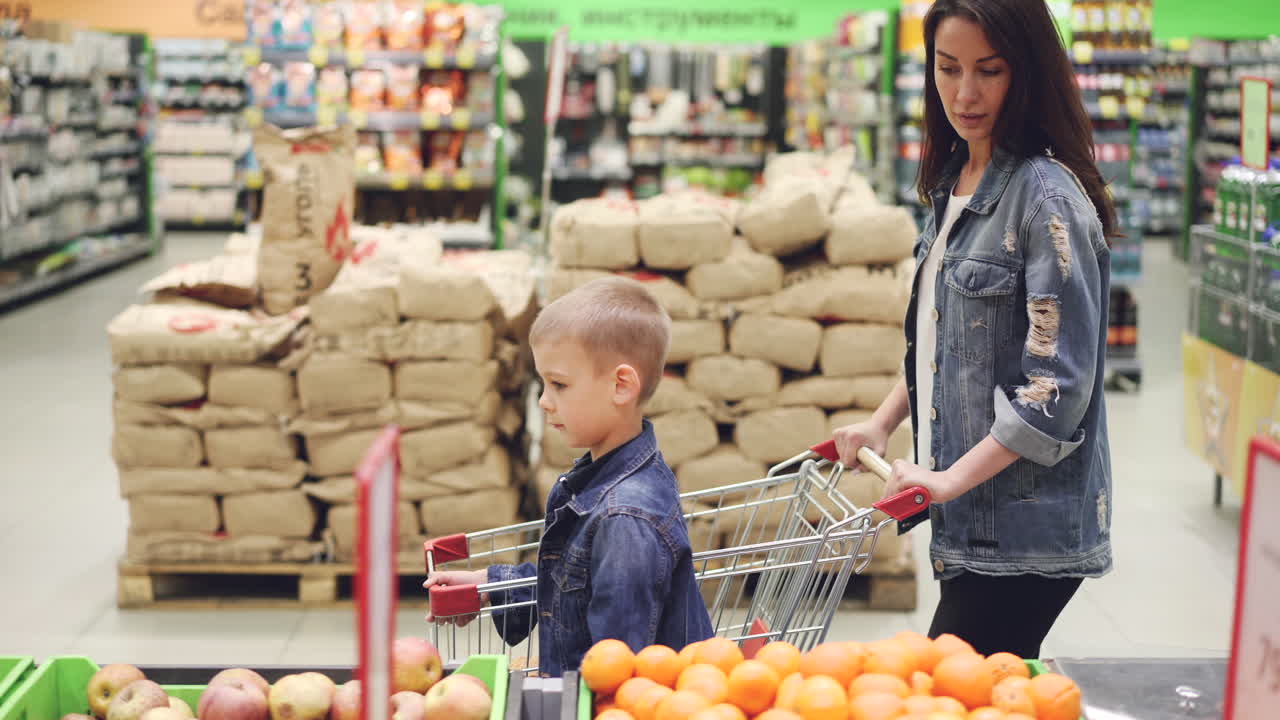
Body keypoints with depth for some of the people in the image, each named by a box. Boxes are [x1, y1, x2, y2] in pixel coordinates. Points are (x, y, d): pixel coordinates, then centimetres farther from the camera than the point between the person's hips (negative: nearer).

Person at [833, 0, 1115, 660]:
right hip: (969, 520, 8)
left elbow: (1059, 384, -19)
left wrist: (952, 477, -17)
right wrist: (882, 423, 13)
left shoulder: (1049, 197, -16)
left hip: (1027, 530, -8)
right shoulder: (953, 182, 11)